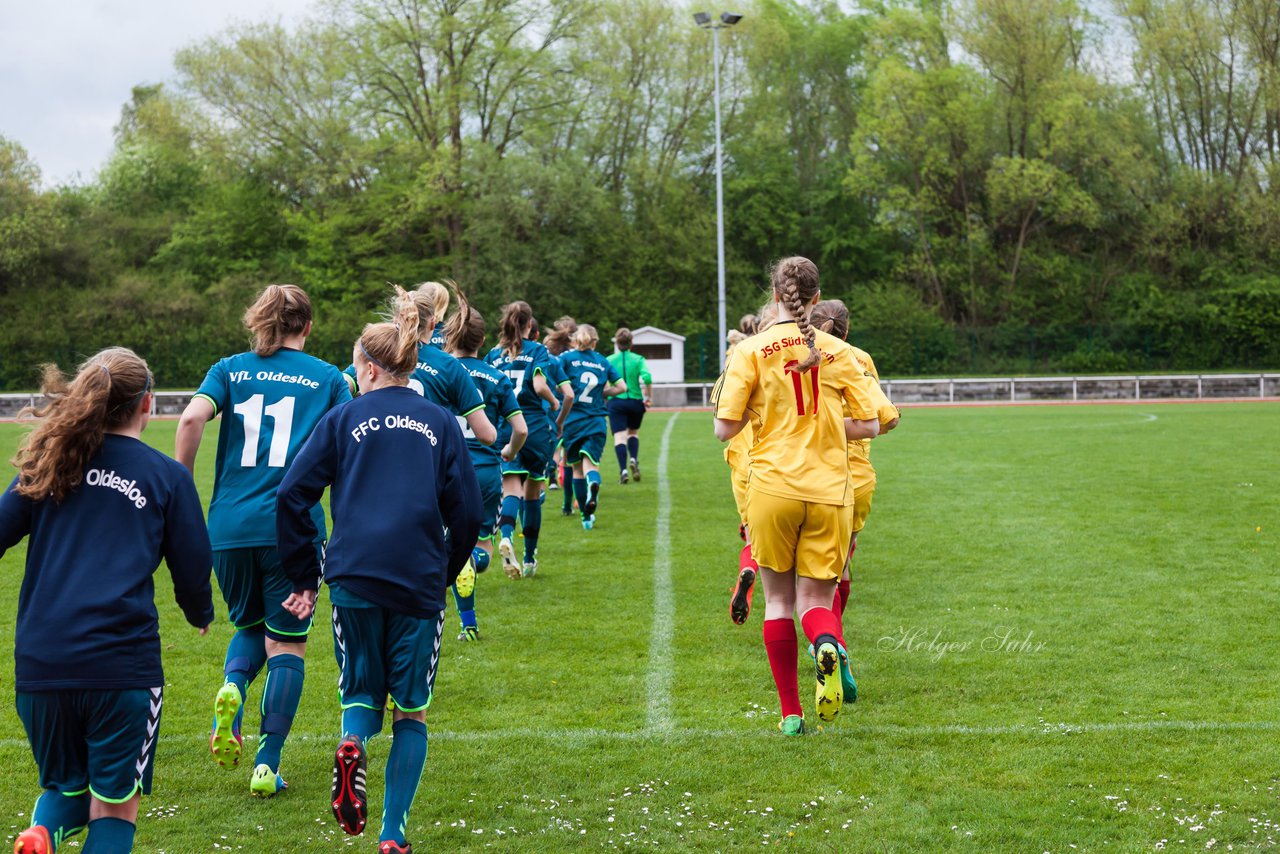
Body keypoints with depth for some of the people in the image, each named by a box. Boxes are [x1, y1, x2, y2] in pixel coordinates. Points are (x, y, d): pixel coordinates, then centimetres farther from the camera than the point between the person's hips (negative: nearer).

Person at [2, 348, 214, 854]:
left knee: (65, 788, 21)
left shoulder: (47, 465, 10)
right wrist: (201, 614, 28)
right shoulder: (167, 476, 3)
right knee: (114, 809, 8)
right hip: (122, 664, -3)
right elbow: (192, 570, 7)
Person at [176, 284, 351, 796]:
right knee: (287, 644, 8)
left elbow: (192, 417, -7)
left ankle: (232, 687, -9)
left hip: (229, 525, 2)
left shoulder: (231, 369, 10)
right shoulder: (328, 377, 8)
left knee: (250, 627, 23)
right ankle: (267, 767, 2)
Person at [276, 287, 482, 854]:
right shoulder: (440, 423, 10)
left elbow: (292, 496, 2)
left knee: (362, 694, 16)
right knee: (411, 711, 12)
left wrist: (304, 578, 8)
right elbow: (467, 512, 7)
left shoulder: (345, 419, 8)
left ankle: (353, 743, -18)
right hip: (420, 584, 0)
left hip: (354, 579, 0)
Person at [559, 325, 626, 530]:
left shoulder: (567, 358, 3)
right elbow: (621, 386, 10)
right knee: (590, 464, -3)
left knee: (576, 468, 11)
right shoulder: (603, 362, 10)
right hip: (596, 421, 1)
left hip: (572, 419, -1)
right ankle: (593, 483, -41)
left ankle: (586, 517, 12)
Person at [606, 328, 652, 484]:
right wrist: (649, 397, -3)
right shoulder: (638, 359, 0)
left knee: (619, 437, -4)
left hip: (615, 402, -1)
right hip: (636, 401, 1)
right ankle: (633, 459, 1)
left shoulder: (609, 361, 1)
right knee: (633, 432, 23)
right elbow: (647, 378, -14)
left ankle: (623, 470, -18)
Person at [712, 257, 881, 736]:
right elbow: (869, 425, 5)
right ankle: (830, 646, -28)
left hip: (773, 488, -1)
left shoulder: (752, 351, -2)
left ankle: (791, 713, 11)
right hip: (830, 491, 1)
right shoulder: (838, 352, 4)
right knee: (815, 599, 7)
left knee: (779, 599, 13)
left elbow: (725, 429, -4)